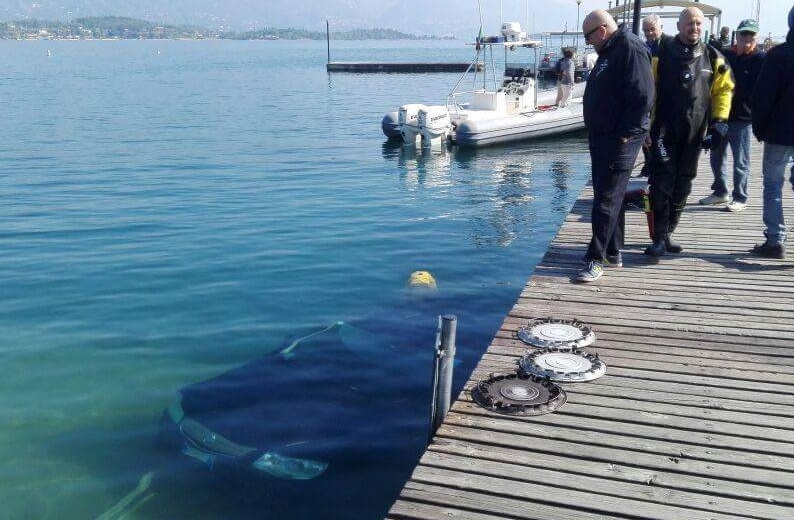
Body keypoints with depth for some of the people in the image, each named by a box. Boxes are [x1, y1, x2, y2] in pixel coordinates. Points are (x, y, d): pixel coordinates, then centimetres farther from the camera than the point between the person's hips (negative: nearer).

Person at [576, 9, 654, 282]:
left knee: (607, 198, -8)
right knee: (609, 195, 15)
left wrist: (626, 134, -22)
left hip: (620, 139, -10)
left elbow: (642, 96, -22)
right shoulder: (609, 52, 16)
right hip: (601, 136, 10)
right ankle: (613, 252, 26)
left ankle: (596, 260, -4)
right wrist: (594, 133, 16)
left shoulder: (631, 48, -14)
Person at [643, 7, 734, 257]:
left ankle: (667, 233, 21)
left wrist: (720, 120, 1)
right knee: (662, 184, -8)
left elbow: (724, 89, 12)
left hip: (695, 133, 4)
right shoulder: (662, 56, -2)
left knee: (683, 185, 9)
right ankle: (659, 239, -4)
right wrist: (647, 125, -8)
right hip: (665, 131, -4)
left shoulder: (713, 58, 7)